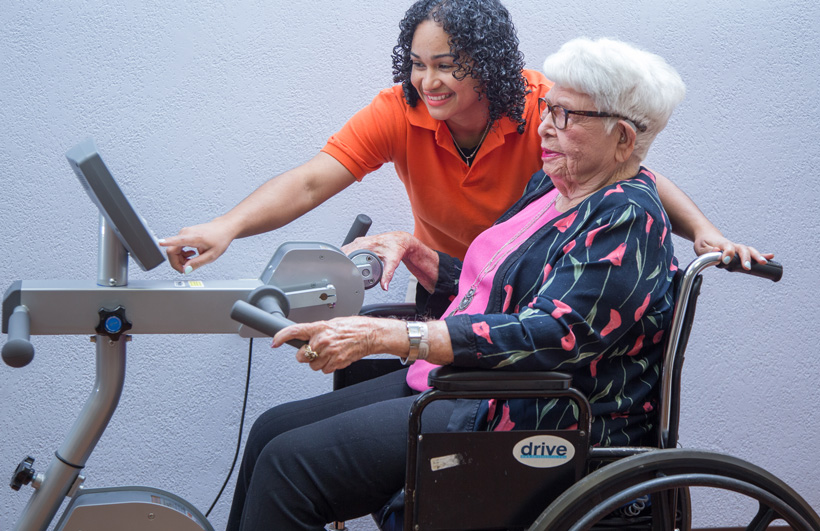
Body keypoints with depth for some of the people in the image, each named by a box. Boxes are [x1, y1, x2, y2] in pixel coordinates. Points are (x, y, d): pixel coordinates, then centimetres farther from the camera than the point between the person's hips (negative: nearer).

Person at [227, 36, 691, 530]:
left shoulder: (629, 221, -16)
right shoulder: (549, 185, 15)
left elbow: (549, 336, -29)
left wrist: (382, 335, -33)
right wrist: (413, 251, 6)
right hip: (459, 384, 10)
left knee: (290, 462, -18)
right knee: (273, 429, 2)